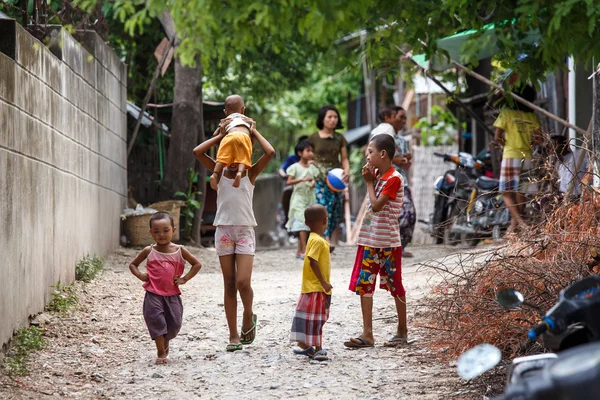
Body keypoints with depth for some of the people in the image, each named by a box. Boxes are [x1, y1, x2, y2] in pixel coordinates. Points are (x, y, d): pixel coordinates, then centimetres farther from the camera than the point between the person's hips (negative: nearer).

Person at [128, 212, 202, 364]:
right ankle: (161, 353, -3)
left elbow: (197, 264, 9)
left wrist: (185, 279, -1)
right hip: (153, 294, -1)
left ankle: (165, 342, 35)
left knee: (175, 323, 4)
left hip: (172, 294, 1)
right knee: (156, 320, -12)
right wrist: (140, 275, -5)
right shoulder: (149, 251, 0)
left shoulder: (180, 251, 0)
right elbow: (133, 264, 13)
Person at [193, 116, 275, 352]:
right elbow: (198, 152, -3)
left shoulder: (250, 174, 5)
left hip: (245, 231, -2)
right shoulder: (220, 172, 9)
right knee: (229, 284, 3)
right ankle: (234, 335, 6)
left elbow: (270, 152, -10)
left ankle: (248, 317, 14)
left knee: (243, 282, -15)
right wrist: (220, 136, 3)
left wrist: (253, 131, 1)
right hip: (224, 230, 2)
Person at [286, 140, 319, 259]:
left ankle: (299, 251, 13)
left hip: (310, 198, 6)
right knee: (302, 223, -13)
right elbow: (289, 181, -13)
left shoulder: (312, 167, 11)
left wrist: (314, 184, -8)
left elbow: (315, 180, 15)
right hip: (299, 198, -6)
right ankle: (304, 250, -16)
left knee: (308, 225, 6)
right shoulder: (295, 167, -5)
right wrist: (302, 179, -25)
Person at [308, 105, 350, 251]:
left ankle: (332, 242, 1)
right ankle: (326, 241, -25)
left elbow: (344, 158, 13)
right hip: (319, 179, -3)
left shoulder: (340, 138, 13)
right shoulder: (313, 138, 6)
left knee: (335, 212, -2)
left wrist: (347, 171, -7)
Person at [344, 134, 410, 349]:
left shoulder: (394, 178, -15)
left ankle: (402, 331, 16)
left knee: (394, 285, 4)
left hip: (388, 241, -8)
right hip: (370, 239, 8)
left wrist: (369, 182, -9)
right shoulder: (377, 174, 10)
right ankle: (367, 334, 4)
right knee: (364, 284, 3)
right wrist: (370, 180, 3)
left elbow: (376, 204, -18)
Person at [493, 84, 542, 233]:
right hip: (527, 158, 4)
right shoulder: (533, 116, 5)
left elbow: (497, 137, -7)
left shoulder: (506, 113, -5)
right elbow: (539, 139, 0)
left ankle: (520, 222, -17)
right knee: (520, 192, 13)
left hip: (511, 157, -4)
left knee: (506, 192, 0)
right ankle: (514, 224, 16)